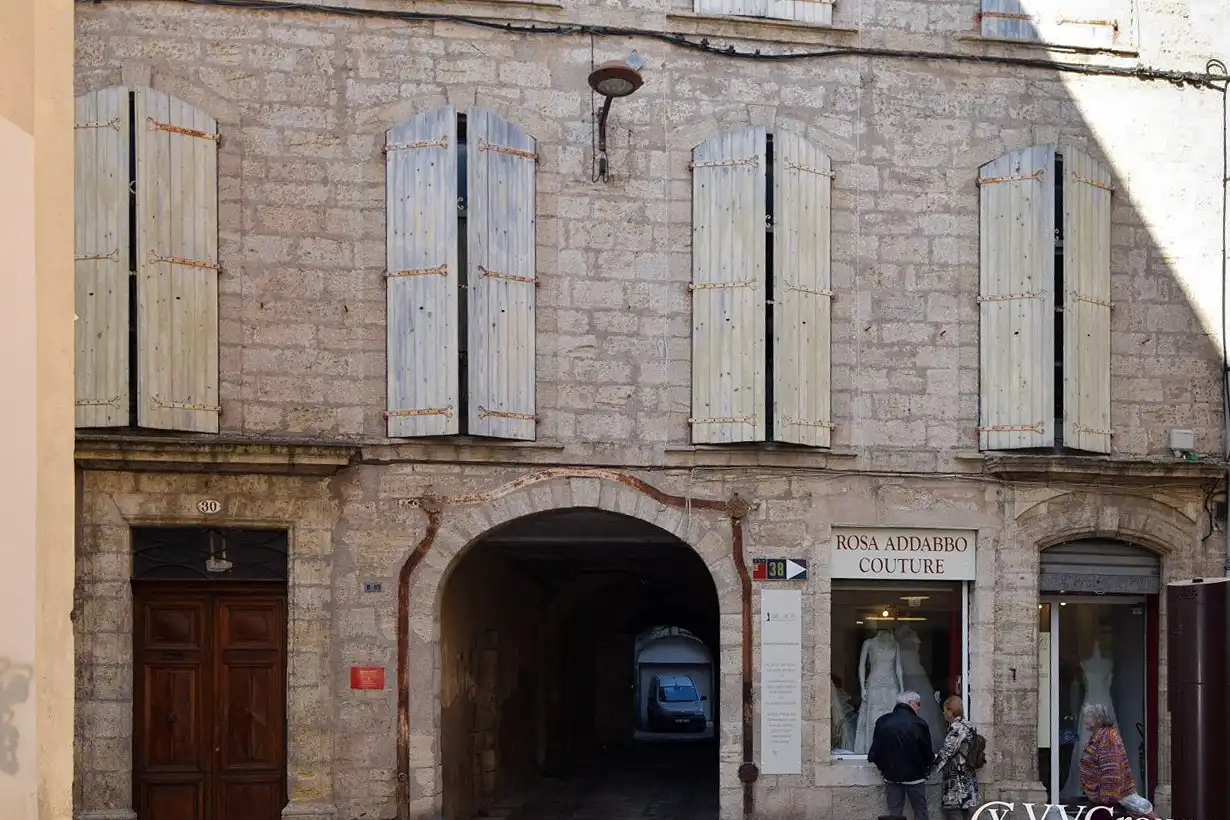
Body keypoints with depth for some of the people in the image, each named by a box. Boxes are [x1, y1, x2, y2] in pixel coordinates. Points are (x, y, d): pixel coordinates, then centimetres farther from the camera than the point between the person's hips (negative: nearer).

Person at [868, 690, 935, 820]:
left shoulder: (882, 722, -5)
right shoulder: (918, 724, -15)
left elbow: (875, 751, 0)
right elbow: (927, 752, -7)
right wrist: (925, 767, 14)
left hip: (891, 775, 3)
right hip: (914, 776, -3)